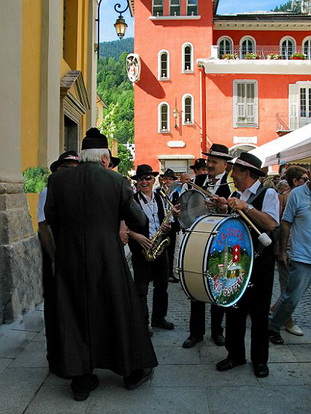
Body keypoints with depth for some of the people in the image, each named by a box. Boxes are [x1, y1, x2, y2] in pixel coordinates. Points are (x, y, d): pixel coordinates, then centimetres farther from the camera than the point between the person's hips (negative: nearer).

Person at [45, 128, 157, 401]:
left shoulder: (58, 180, -2)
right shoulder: (117, 181, -9)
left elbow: (51, 218, 6)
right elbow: (139, 222, -4)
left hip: (70, 259, 3)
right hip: (108, 259, -2)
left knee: (76, 317, 14)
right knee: (122, 312, 15)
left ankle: (81, 381, 26)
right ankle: (133, 371, 31)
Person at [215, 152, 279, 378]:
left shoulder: (268, 194, -7)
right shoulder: (234, 196, 11)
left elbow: (271, 224, -22)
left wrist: (246, 207, -28)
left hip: (260, 262, -5)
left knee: (259, 312, 8)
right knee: (233, 308, 11)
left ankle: (260, 359, 28)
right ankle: (235, 354, 29)